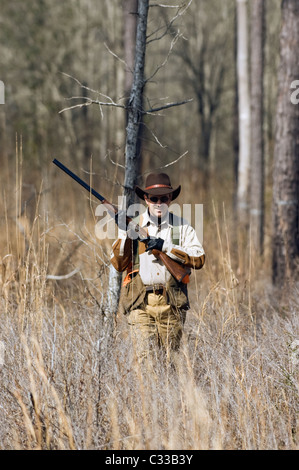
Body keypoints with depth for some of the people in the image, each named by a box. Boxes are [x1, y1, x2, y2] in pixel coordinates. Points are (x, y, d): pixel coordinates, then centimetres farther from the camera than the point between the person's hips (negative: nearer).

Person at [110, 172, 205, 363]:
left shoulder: (182, 227, 8)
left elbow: (199, 259, -4)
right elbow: (118, 265, 3)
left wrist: (166, 246, -12)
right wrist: (123, 234, -10)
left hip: (171, 304, 1)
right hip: (141, 303, -1)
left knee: (171, 357, 5)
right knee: (146, 356, -12)